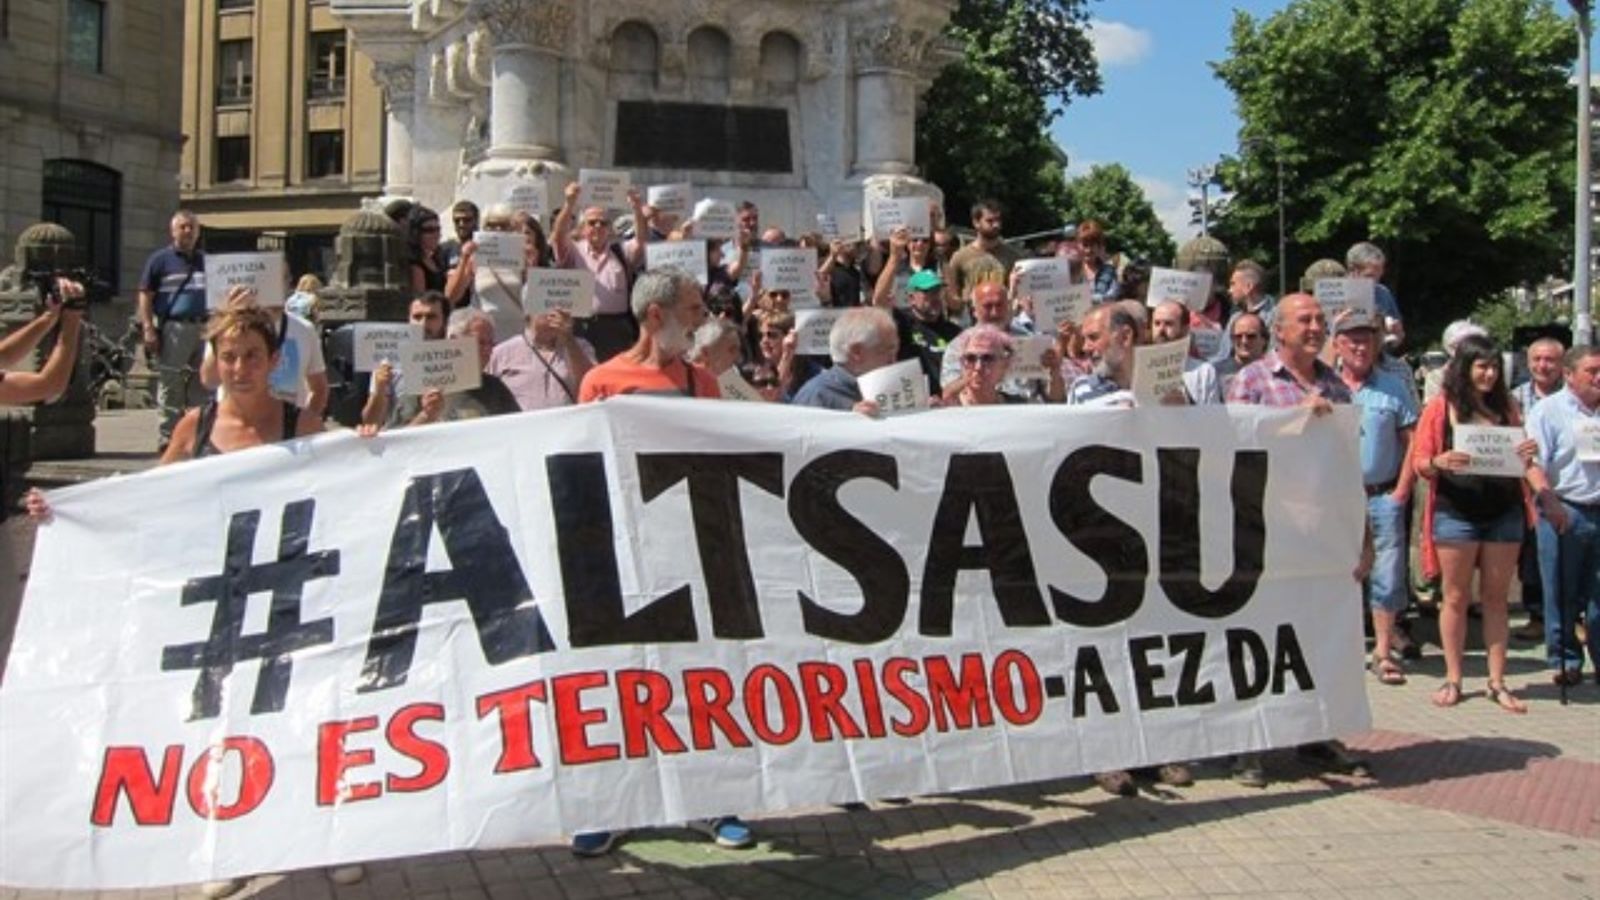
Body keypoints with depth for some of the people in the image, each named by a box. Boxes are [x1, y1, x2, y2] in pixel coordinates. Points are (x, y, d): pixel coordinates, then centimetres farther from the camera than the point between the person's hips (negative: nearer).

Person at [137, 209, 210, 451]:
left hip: (204, 329, 4)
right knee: (170, 386, -4)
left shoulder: (206, 261, 18)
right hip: (173, 329, -4)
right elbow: (145, 295, 1)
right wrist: (148, 328, -9)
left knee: (202, 385, 6)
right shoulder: (160, 259, 5)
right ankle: (167, 435, 1)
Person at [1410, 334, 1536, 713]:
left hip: (1504, 513, 3)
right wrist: (1440, 463, -24)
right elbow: (1419, 462, -3)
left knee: (1496, 599, 6)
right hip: (1456, 513, -3)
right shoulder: (1440, 407, 0)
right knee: (1456, 597, 4)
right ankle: (1453, 679, 12)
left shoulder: (1506, 407, 11)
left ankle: (1497, 682, 12)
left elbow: (1518, 459, 17)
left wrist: (1526, 457, -6)